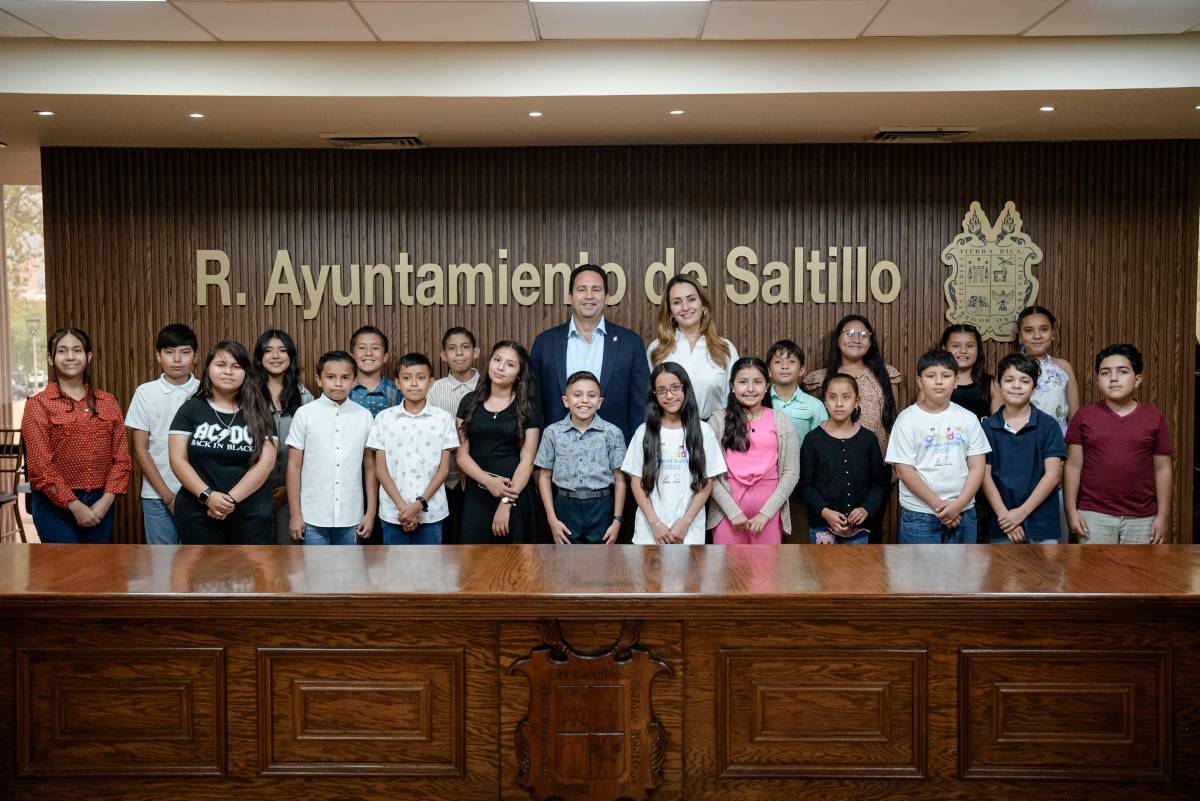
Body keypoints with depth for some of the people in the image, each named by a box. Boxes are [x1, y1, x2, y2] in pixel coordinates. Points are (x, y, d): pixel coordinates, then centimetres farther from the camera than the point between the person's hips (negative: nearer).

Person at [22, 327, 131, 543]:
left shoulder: (108, 402, 8)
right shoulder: (38, 404, -2)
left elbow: (121, 456, 5)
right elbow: (39, 464, -8)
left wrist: (106, 500, -7)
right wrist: (75, 505, -13)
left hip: (101, 504, 3)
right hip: (56, 504, -3)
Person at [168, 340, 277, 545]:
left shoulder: (258, 413, 4)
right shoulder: (191, 409, 5)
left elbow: (266, 463, -5)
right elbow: (178, 461, -2)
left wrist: (231, 499, -16)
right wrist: (207, 496, -16)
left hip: (251, 514, 0)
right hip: (197, 513, 0)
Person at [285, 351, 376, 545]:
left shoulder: (364, 416, 1)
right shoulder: (305, 414, -3)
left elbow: (370, 467, 7)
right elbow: (294, 466, 0)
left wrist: (370, 512, 5)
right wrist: (295, 514, -2)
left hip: (351, 518, 2)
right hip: (313, 518, -2)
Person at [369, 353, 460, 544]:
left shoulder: (443, 418, 0)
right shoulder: (384, 418, 1)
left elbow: (444, 468, 0)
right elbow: (380, 469, 1)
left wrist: (420, 504, -11)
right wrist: (402, 506, -10)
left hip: (431, 512, 0)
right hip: (394, 512, 0)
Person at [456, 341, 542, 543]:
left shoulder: (528, 407, 1)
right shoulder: (470, 402, 7)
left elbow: (527, 460, -5)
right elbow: (462, 454, 3)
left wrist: (507, 502, -13)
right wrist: (488, 481, -13)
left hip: (515, 496, -1)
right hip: (476, 496, 2)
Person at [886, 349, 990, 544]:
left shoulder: (968, 419, 4)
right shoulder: (907, 419, -5)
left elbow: (977, 466, 2)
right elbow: (904, 470, -9)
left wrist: (958, 504, -11)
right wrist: (938, 505, -13)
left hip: (962, 512, 3)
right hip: (919, 514, -3)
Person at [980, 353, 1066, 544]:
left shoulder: (1048, 425, 0)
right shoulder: (988, 427, 4)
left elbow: (1053, 475, -5)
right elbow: (985, 475, 0)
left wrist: (1022, 512, -11)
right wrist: (1004, 515, -10)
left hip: (1042, 523, -1)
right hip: (1001, 525, 1)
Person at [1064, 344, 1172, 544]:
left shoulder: (1154, 418, 0)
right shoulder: (1084, 416, -1)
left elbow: (1162, 469, 3)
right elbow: (1073, 465, 0)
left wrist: (1163, 516, 1)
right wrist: (1071, 510, -4)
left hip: (1142, 517, 1)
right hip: (1094, 515, -1)